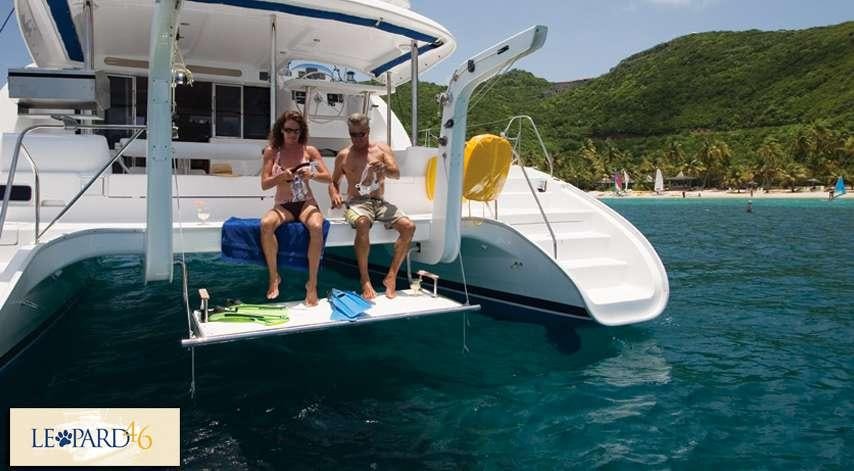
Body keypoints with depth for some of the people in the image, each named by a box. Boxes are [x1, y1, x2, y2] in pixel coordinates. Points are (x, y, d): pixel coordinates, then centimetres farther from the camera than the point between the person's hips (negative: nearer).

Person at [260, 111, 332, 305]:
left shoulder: (309, 151, 5)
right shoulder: (272, 151, 6)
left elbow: (328, 178, 0)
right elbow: (264, 184, 0)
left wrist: (312, 175, -21)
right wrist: (282, 176, -19)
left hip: (306, 203, 0)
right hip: (282, 206, 1)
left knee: (317, 227, -35)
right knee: (265, 224, -34)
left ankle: (312, 283, -25)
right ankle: (274, 277, -16)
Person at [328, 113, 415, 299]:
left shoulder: (381, 148, 11)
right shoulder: (343, 155, 10)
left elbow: (396, 173, 0)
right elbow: (333, 181, 18)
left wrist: (384, 169, -24)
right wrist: (334, 194, -6)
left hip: (380, 202, 3)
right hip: (357, 203, -2)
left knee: (408, 226, -22)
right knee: (362, 224, -38)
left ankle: (391, 276, -13)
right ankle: (364, 279, -28)